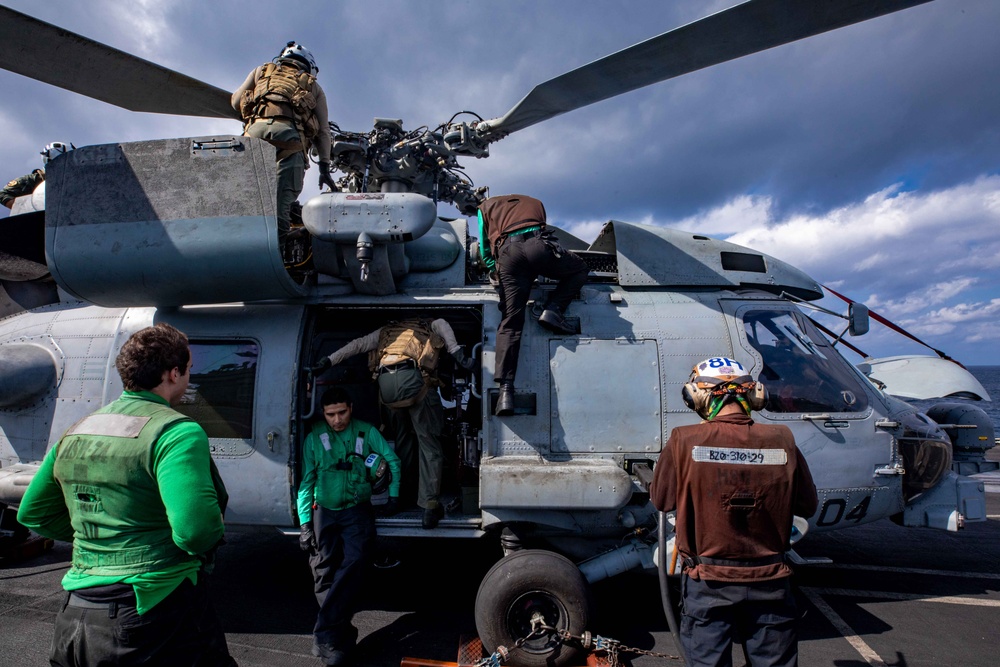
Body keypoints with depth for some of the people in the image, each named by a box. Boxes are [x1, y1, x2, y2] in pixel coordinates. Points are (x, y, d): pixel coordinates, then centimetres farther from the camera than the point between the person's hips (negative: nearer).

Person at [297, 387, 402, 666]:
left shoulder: (367, 432, -1)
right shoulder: (314, 438, -1)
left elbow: (393, 461, 6)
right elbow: (307, 481, 1)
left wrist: (393, 495, 2)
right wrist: (305, 522, -3)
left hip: (357, 510, -1)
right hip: (324, 512, 1)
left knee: (353, 565, -17)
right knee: (324, 575, -1)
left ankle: (325, 636, -13)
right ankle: (342, 634, 10)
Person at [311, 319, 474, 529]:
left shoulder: (386, 331, 37)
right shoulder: (429, 328, 32)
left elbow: (357, 345, 26)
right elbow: (441, 323, 10)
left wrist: (329, 361, 23)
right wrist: (457, 353, 4)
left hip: (385, 382, 4)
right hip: (413, 379, -3)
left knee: (402, 437, 24)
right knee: (429, 443, 0)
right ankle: (430, 505, -10)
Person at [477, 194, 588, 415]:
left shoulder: (486, 207, 34)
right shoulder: (534, 202, 38)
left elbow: (485, 251, 28)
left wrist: (496, 269, 41)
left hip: (507, 253, 1)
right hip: (538, 245, 0)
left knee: (510, 323, -1)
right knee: (579, 269, 26)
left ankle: (505, 390, -14)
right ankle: (553, 310, 2)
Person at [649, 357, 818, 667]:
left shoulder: (684, 441, -17)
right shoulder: (782, 440, -10)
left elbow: (660, 500, -4)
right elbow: (807, 506, 3)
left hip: (708, 584, -2)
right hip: (769, 581, 2)